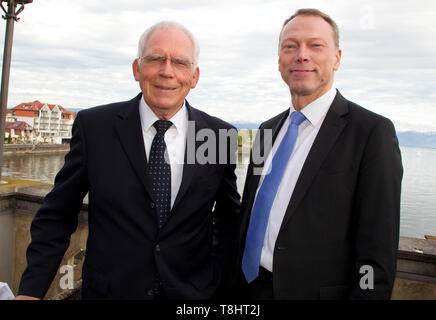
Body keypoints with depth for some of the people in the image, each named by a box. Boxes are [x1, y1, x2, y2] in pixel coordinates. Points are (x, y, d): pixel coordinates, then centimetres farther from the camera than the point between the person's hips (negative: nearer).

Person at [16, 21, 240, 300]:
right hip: (110, 290, 0)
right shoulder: (93, 126, -9)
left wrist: (219, 281, -1)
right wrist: (31, 289, -9)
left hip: (194, 294, 1)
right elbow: (57, 215, -3)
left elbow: (229, 218, 4)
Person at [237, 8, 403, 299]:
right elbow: (249, 213, 9)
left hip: (315, 290, -5)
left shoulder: (373, 131, -14)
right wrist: (239, 281, 9)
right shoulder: (268, 130, 6)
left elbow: (378, 253, -15)